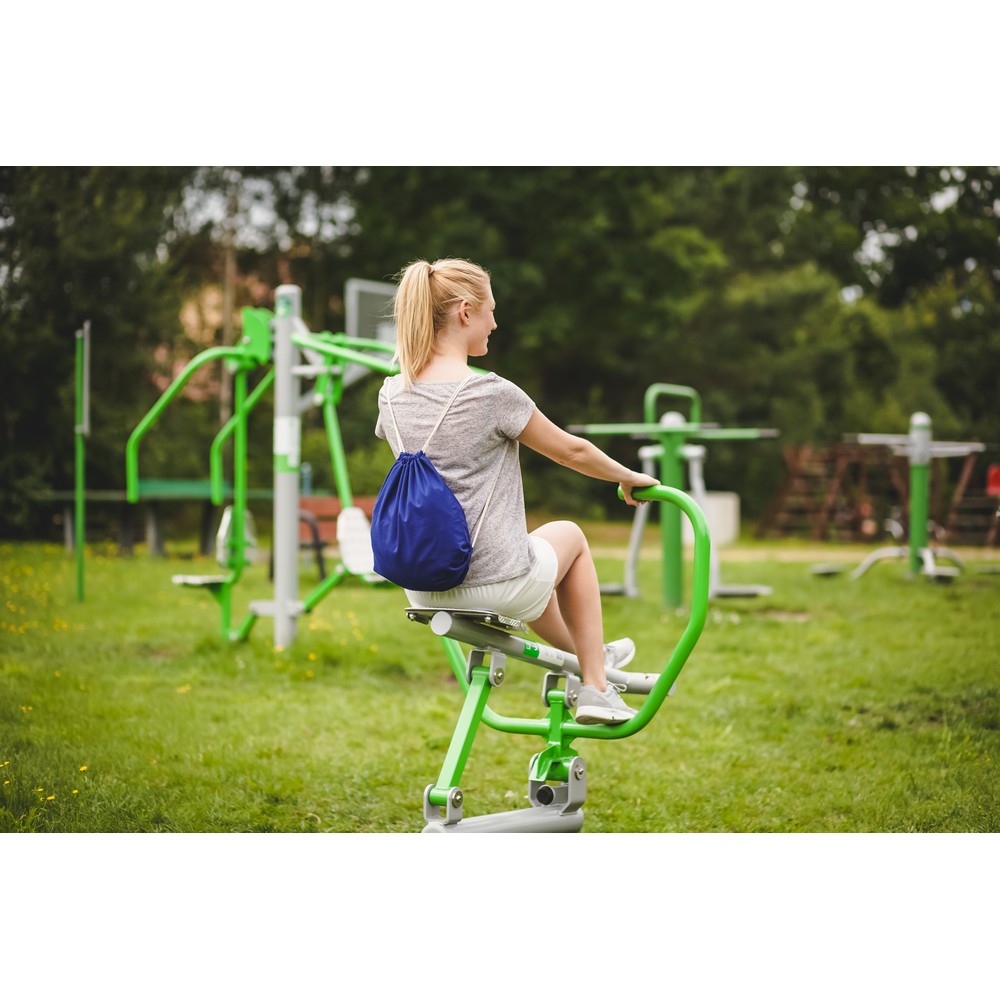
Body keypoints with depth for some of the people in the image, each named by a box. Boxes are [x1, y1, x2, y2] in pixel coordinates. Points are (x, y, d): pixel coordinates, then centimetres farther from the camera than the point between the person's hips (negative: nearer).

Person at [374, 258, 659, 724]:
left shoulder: (392, 395, -1)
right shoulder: (492, 393, -17)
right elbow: (571, 451, -3)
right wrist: (628, 477, 16)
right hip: (495, 586, -6)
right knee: (569, 535, 27)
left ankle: (589, 656, 53)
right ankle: (594, 686, 28)